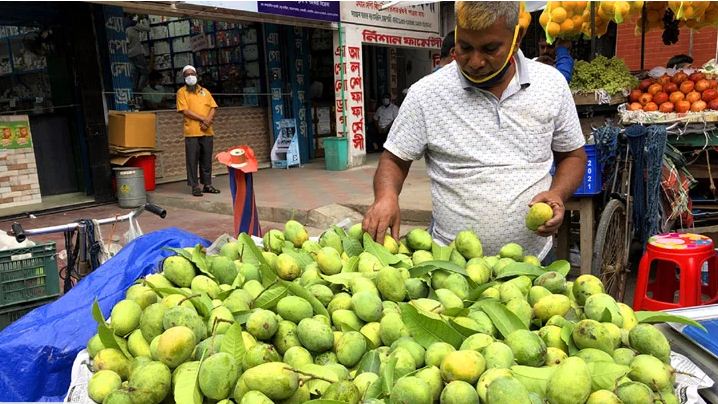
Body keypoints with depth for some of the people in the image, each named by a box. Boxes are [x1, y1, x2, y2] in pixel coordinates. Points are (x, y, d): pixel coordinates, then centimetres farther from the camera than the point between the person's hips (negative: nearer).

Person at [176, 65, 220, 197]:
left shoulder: (204, 91, 17)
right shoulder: (182, 92, 4)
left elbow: (213, 107, 9)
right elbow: (185, 111, -8)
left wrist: (208, 120, -10)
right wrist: (203, 119, -14)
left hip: (207, 131, 4)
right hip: (192, 131, -4)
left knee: (206, 159, 7)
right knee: (192, 159, -3)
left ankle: (207, 184, 14)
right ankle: (195, 187, 1)